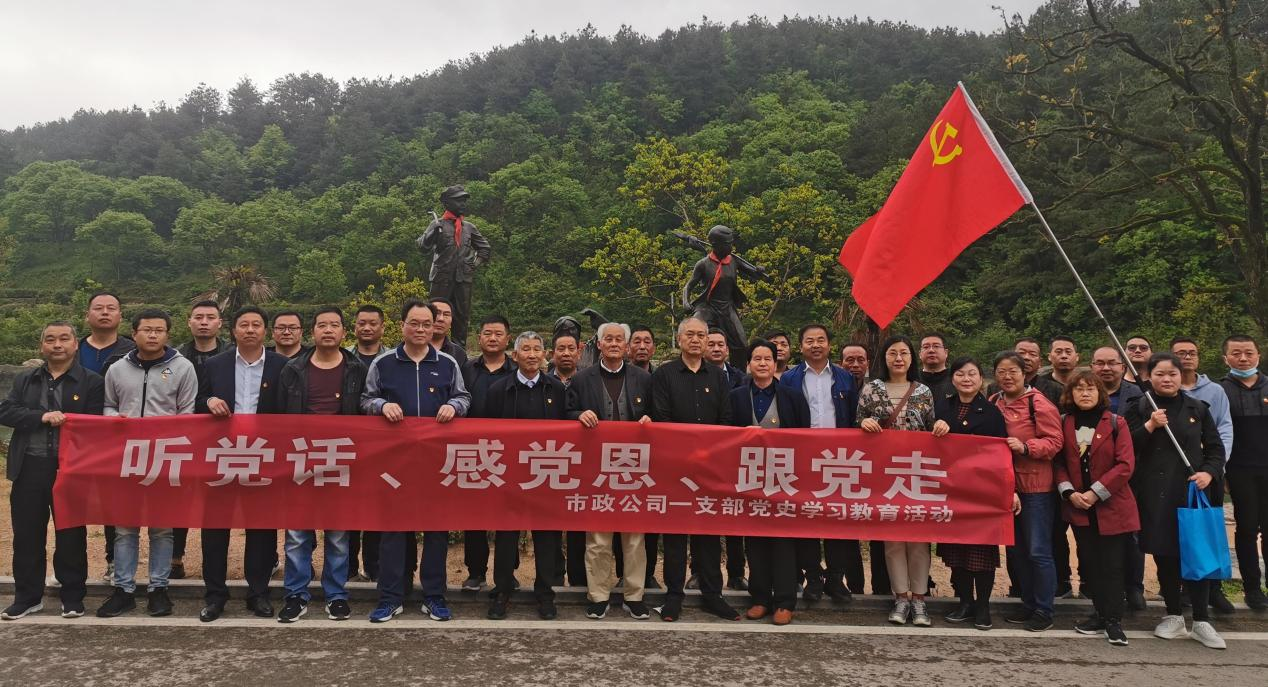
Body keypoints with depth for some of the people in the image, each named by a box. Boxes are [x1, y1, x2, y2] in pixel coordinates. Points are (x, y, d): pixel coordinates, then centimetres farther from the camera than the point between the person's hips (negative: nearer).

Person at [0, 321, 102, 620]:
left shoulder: (92, 382, 1)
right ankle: (27, 596, 23)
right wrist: (42, 417, -15)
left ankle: (73, 596, 17)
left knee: (71, 535, 5)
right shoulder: (24, 379, 12)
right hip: (30, 468, 3)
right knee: (27, 535, 9)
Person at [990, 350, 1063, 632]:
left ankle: (1044, 611, 11)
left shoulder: (1039, 403, -10)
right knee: (1015, 549, 14)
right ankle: (1028, 604, 27)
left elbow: (1054, 442, -14)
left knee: (1038, 551, -1)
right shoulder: (993, 403, 8)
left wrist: (1025, 447, -27)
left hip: (1036, 487, -7)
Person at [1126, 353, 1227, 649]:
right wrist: (1150, 426, -16)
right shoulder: (1139, 409, 4)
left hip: (1192, 490, 0)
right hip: (1154, 494, 0)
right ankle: (1174, 615, 20)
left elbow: (1215, 448, 10)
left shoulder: (1197, 408, 7)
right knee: (1164, 555, 7)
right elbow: (1126, 449, -4)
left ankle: (1201, 621, 9)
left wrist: (1209, 472, -7)